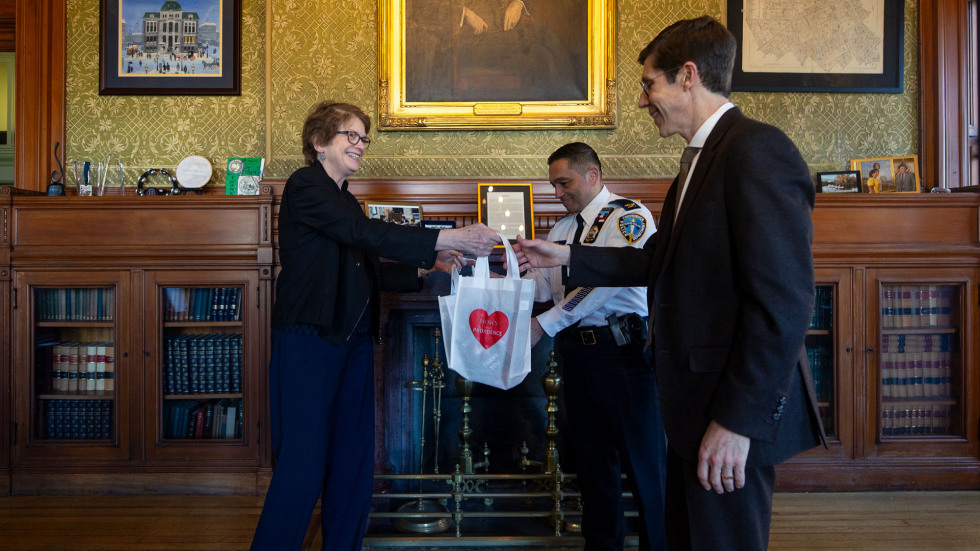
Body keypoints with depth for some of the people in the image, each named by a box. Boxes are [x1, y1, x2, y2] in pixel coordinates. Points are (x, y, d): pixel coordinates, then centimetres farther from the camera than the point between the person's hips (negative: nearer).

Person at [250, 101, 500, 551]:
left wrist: (426, 268, 6)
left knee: (354, 461, 10)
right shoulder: (305, 185, -7)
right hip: (309, 340, -8)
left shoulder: (343, 198, 20)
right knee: (303, 466, -7)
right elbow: (367, 234, -20)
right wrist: (448, 239, -23)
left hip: (353, 339, 9)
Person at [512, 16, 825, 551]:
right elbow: (660, 259, 20)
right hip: (695, 406, 10)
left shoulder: (758, 150, -17)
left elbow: (783, 302, -23)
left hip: (735, 413, -10)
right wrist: (567, 256, 18)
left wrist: (738, 421, -23)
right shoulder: (704, 159, 15)